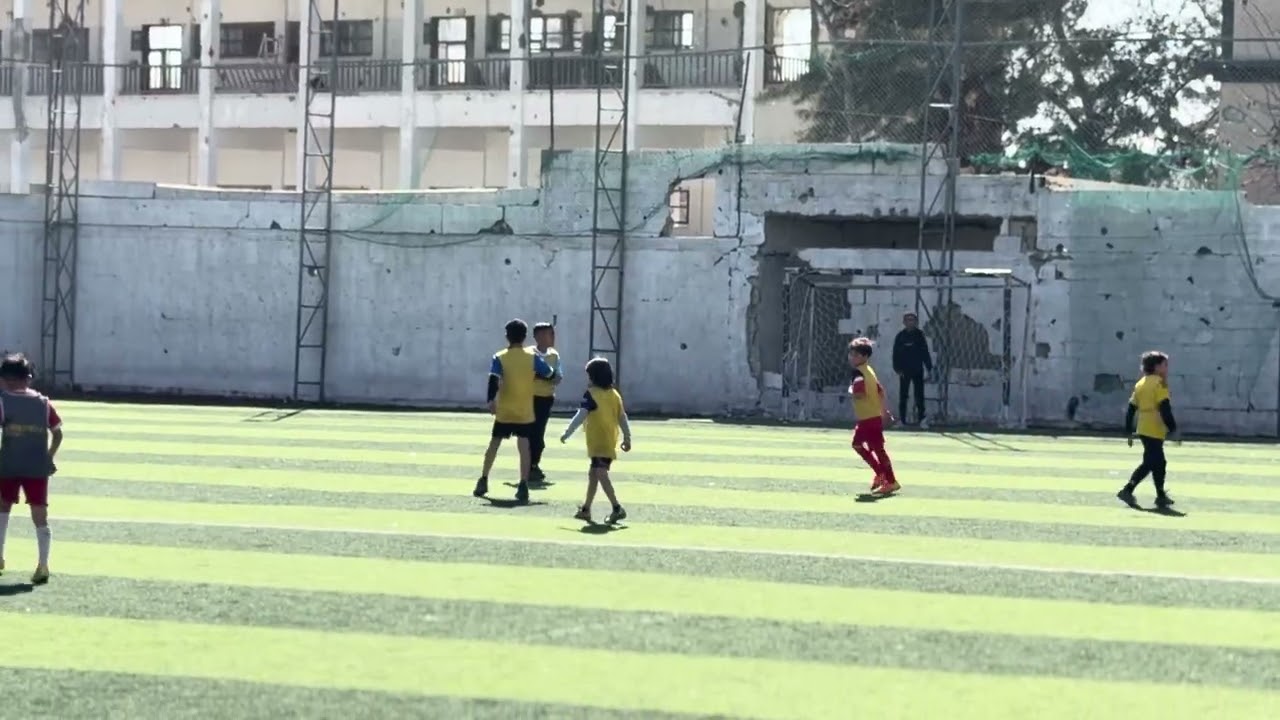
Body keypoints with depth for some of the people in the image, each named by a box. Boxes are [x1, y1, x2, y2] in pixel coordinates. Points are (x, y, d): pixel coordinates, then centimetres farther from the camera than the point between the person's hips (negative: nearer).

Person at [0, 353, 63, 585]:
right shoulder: (43, 403, 6)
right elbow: (57, 433, 6)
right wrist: (49, 457, 14)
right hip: (38, 467, 2)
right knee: (40, 516, 3)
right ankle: (43, 566, -3)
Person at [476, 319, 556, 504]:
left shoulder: (500, 357, -4)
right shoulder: (532, 356, -2)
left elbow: (493, 380, -18)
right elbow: (549, 375, 5)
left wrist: (491, 400, -21)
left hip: (504, 412, 0)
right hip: (525, 412, 0)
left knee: (494, 445, 13)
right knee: (524, 447, -3)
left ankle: (483, 481, 19)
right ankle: (523, 486, -13)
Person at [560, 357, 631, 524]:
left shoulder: (591, 394, -10)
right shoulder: (615, 394, 11)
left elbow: (581, 416, -16)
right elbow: (622, 418, 13)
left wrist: (567, 433, -13)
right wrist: (627, 438, 18)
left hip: (598, 442, -8)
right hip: (610, 441, 8)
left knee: (601, 474, -13)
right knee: (593, 473, 18)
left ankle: (617, 508, -23)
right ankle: (586, 509, 26)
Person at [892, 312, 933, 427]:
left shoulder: (920, 335, 3)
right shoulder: (901, 336, -1)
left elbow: (925, 352, 6)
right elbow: (896, 353, -2)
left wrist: (929, 367, 3)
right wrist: (897, 368, -10)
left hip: (918, 370, 1)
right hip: (904, 370, -1)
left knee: (919, 396, 2)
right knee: (903, 396, 4)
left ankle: (921, 419, 4)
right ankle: (902, 419, 9)